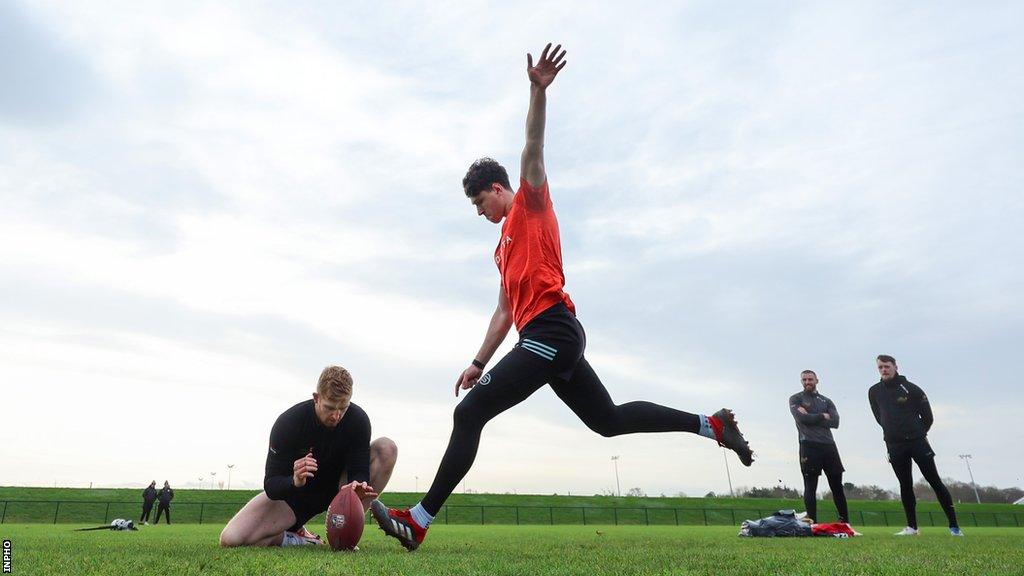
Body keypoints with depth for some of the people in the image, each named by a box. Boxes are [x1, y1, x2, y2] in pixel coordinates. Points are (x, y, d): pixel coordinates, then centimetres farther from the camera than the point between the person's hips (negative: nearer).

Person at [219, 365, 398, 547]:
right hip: (292, 493, -2)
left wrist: (358, 485, -45)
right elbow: (270, 487, -25)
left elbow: (359, 471, -20)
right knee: (230, 539, -25)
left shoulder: (358, 420, -21)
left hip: (336, 487, 2)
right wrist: (295, 481, -48)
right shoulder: (288, 422, -26)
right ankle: (295, 538, 4)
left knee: (387, 448, -23)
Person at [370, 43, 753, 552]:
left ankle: (417, 522, -13)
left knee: (469, 413, -14)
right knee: (609, 420, 12)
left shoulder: (531, 204, 7)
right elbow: (504, 311, 26)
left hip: (551, 332, -10)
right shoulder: (504, 245, 29)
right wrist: (478, 364, 23)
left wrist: (538, 89, -23)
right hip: (552, 339, 10)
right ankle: (712, 425, 16)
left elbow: (533, 150, -10)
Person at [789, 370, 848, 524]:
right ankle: (812, 524, -3)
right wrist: (822, 416, 0)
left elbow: (835, 422, 0)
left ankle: (845, 523, 16)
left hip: (829, 446, 4)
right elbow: (802, 418, -11)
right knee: (810, 487, -4)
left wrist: (811, 418, -8)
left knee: (837, 486, 8)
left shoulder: (826, 401, 18)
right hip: (809, 446, -4)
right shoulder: (796, 399, 8)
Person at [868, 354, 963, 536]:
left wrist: (918, 433, 9)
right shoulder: (874, 392, 3)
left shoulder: (911, 388, -5)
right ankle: (911, 527, 12)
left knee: (935, 481, 0)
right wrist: (893, 431, 12)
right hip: (894, 445, 3)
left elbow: (927, 416, 2)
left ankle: (954, 526, 6)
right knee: (905, 485, 6)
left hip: (917, 441, -2)